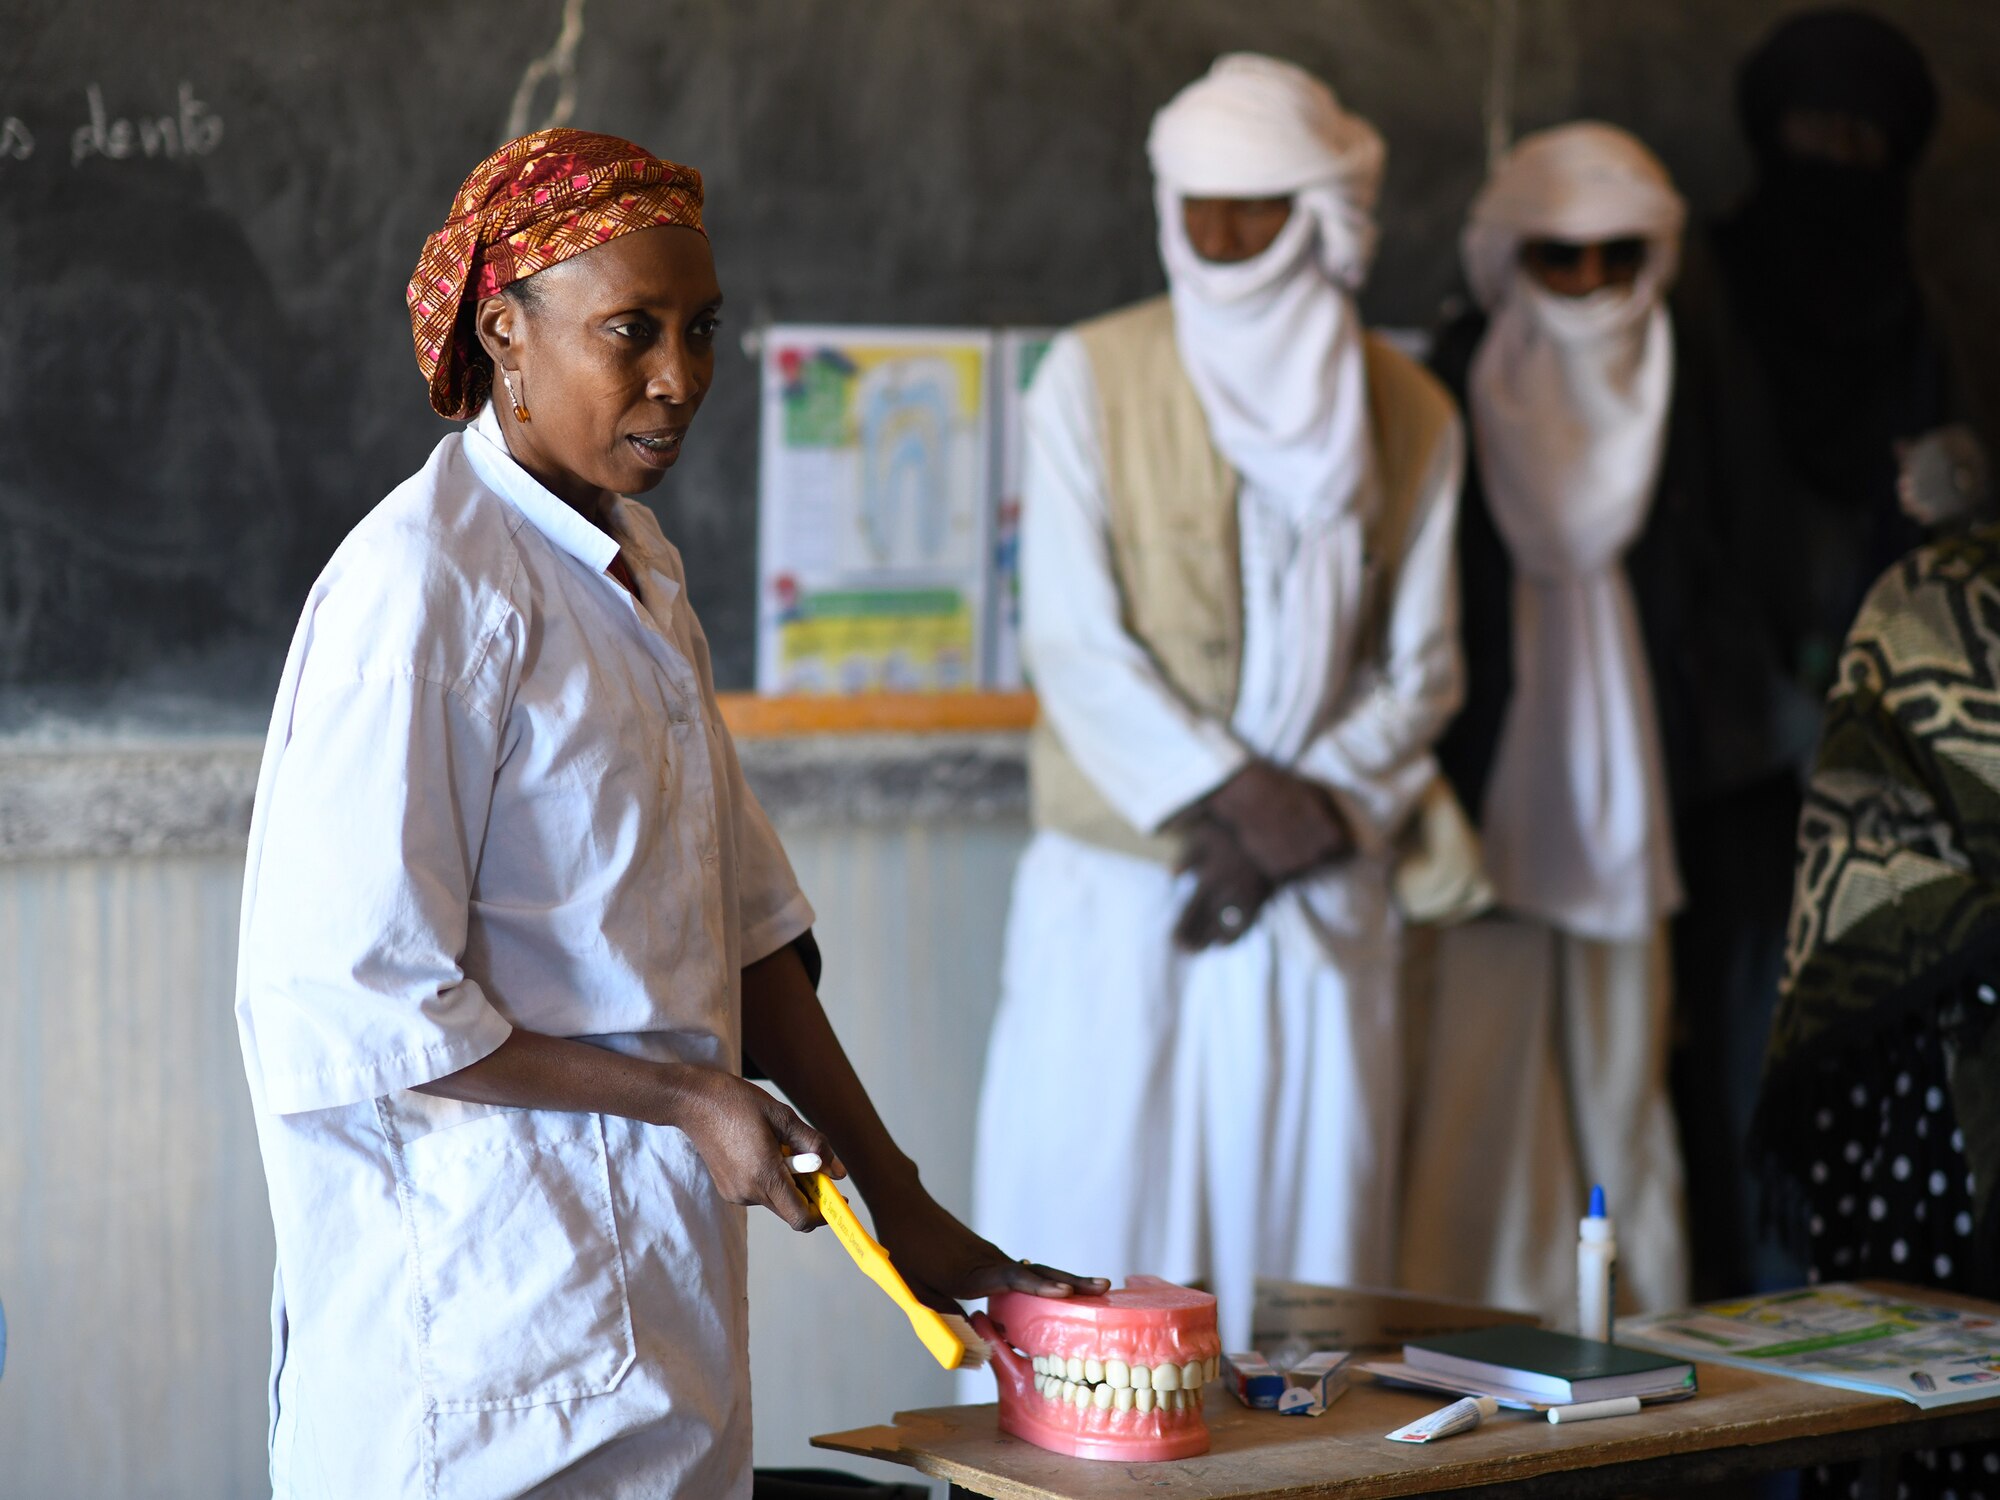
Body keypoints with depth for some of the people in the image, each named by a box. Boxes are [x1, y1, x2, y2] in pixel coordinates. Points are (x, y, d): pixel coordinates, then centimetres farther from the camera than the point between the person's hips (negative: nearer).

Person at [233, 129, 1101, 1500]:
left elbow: (741, 918, 17)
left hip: (657, 1266, 8)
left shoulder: (637, 568, 12)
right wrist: (687, 1099, -15)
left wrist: (899, 1199, 14)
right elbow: (351, 1008, -20)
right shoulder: (427, 585, -16)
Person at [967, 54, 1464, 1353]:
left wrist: (1302, 825, -8)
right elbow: (1073, 639, -6)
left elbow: (1419, 673, 6)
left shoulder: (1408, 415, 6)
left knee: (1306, 1217, 2)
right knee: (1087, 1202, -3)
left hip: (1321, 902, 2)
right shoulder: (1096, 379, 0)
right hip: (1118, 887, -2)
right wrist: (1234, 791, -15)